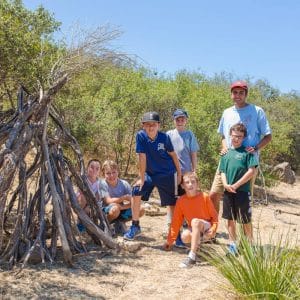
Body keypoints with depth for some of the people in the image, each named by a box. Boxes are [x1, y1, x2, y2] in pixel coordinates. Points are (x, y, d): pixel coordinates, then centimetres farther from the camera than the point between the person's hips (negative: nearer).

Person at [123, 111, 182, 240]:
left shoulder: (164, 137, -16)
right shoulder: (140, 136, -17)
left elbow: (173, 154, -3)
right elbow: (142, 157, -17)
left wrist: (179, 173, 1)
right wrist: (142, 179, -14)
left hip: (167, 174, -1)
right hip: (149, 173, 1)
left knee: (171, 203, 1)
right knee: (136, 192, -14)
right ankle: (135, 226, 2)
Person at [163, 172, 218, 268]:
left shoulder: (204, 197, -12)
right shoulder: (181, 201, -5)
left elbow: (214, 215, -4)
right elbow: (176, 221, -1)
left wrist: (213, 229, -21)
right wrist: (170, 241, 0)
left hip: (206, 227, -3)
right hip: (194, 229, 3)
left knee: (195, 221, -36)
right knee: (185, 236, -31)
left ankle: (192, 256, -39)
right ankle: (197, 243, 6)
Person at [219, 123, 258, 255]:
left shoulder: (247, 152, -3)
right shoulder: (226, 153, 11)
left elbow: (251, 171, -10)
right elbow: (223, 171, 11)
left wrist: (236, 185, -12)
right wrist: (226, 184, -8)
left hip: (242, 190, -4)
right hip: (228, 191, 4)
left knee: (245, 220, 3)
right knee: (230, 218, 11)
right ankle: (232, 244, 23)